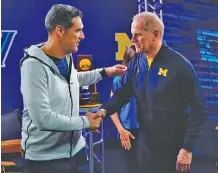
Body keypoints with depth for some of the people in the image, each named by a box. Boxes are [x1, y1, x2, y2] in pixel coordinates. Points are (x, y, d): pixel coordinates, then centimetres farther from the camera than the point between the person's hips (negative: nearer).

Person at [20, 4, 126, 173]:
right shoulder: (34, 65, -24)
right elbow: (43, 118, -28)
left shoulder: (67, 57, 0)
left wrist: (105, 72, 16)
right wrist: (85, 122, -18)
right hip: (45, 157, -7)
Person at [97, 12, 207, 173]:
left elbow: (199, 110, -13)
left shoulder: (179, 64, -15)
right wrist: (105, 110, -17)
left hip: (174, 146, -5)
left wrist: (188, 148, -14)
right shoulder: (136, 62, 1)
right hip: (146, 142, 5)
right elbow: (122, 93, 2)